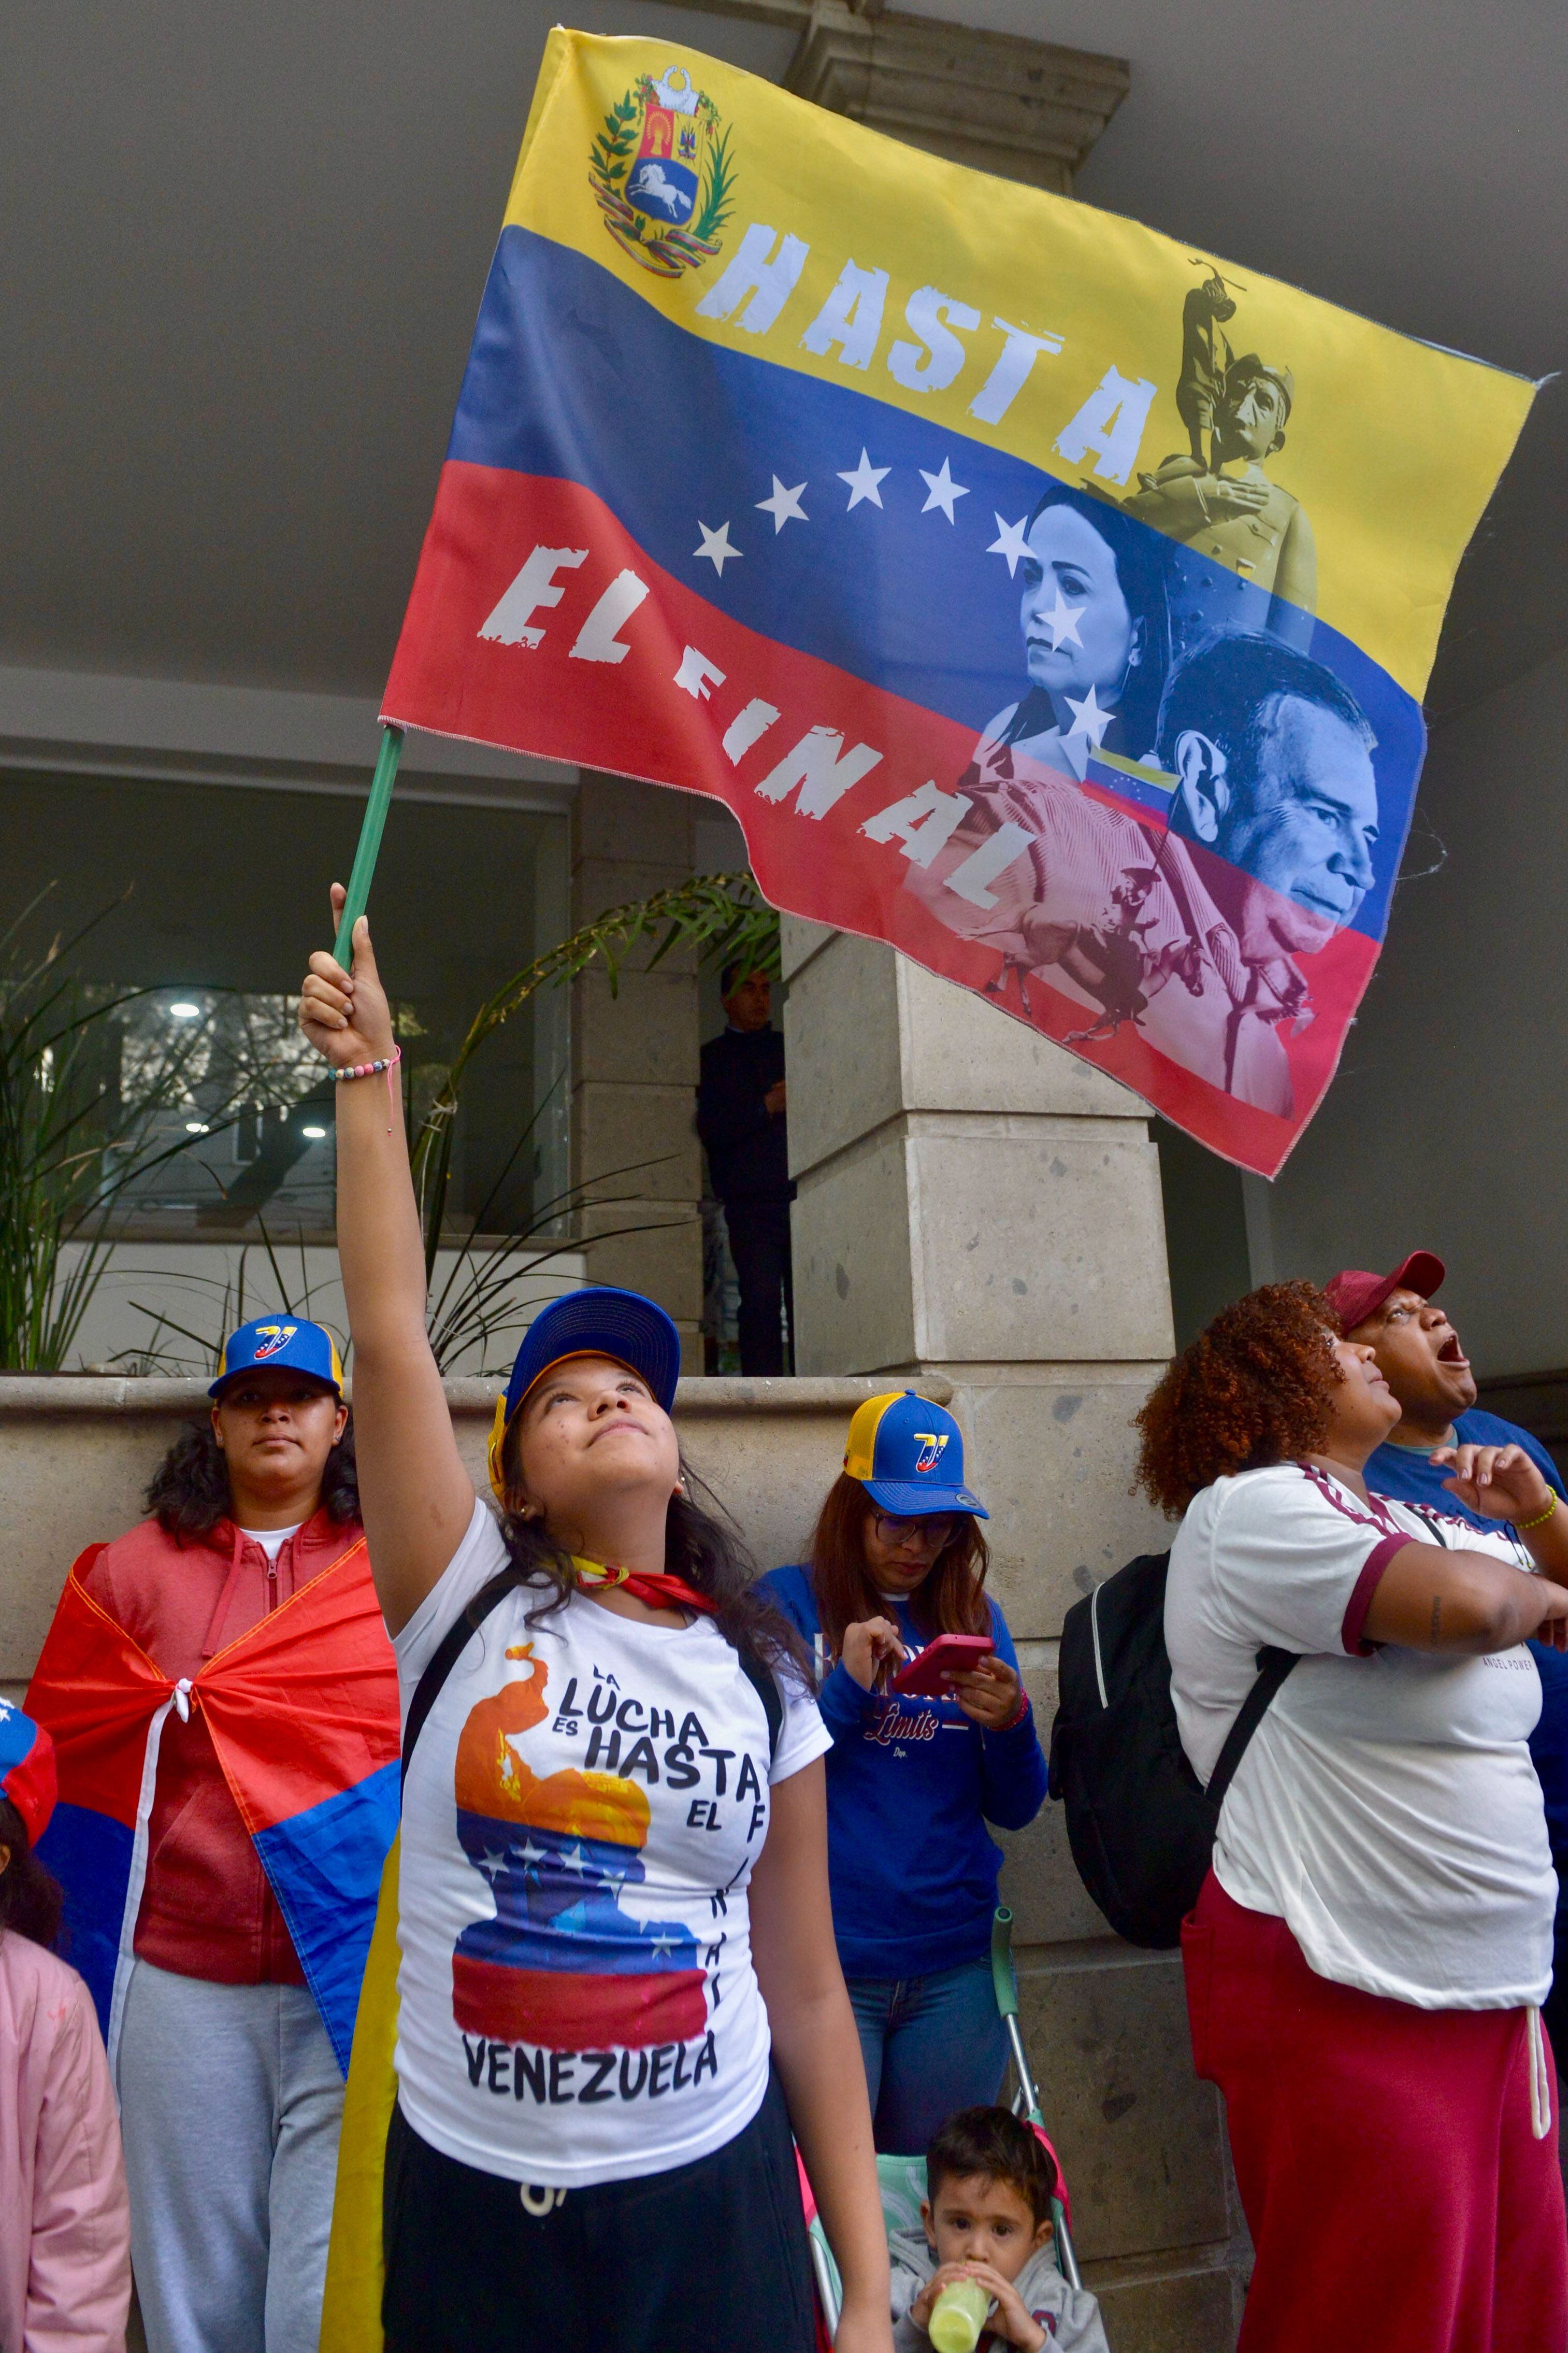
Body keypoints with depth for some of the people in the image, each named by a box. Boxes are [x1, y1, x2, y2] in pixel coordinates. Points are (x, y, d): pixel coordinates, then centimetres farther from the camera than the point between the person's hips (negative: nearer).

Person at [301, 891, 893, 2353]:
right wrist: (367, 1070, -17)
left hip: (712, 2206, 1)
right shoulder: (468, 1606, -6)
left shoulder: (760, 1676, -1)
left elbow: (805, 1988, 2)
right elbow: (388, 1329, -16)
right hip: (470, 2203, 0)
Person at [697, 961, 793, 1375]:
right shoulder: (712, 1057, 13)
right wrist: (767, 1107, -10)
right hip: (751, 1203, -2)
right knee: (761, 1304, -9)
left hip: (801, 1197, 2)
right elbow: (711, 1129, 1)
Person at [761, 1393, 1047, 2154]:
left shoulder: (972, 1615, 8)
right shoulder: (786, 1605, -2)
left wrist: (1010, 1724, -12)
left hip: (955, 1963, 3)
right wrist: (846, 1692, -19)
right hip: (823, 1962, -3)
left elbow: (1015, 1809, 8)